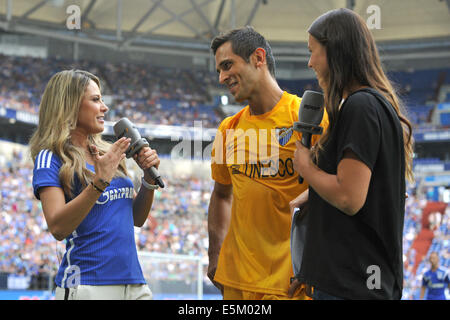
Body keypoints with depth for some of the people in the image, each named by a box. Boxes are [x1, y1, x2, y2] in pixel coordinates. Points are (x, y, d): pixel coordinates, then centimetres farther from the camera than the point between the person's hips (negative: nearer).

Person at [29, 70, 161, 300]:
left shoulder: (107, 153, 13)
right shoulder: (50, 158, -4)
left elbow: (137, 218, 18)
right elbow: (58, 228, -17)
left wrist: (149, 177, 3)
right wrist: (99, 183, -23)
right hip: (87, 285, -6)